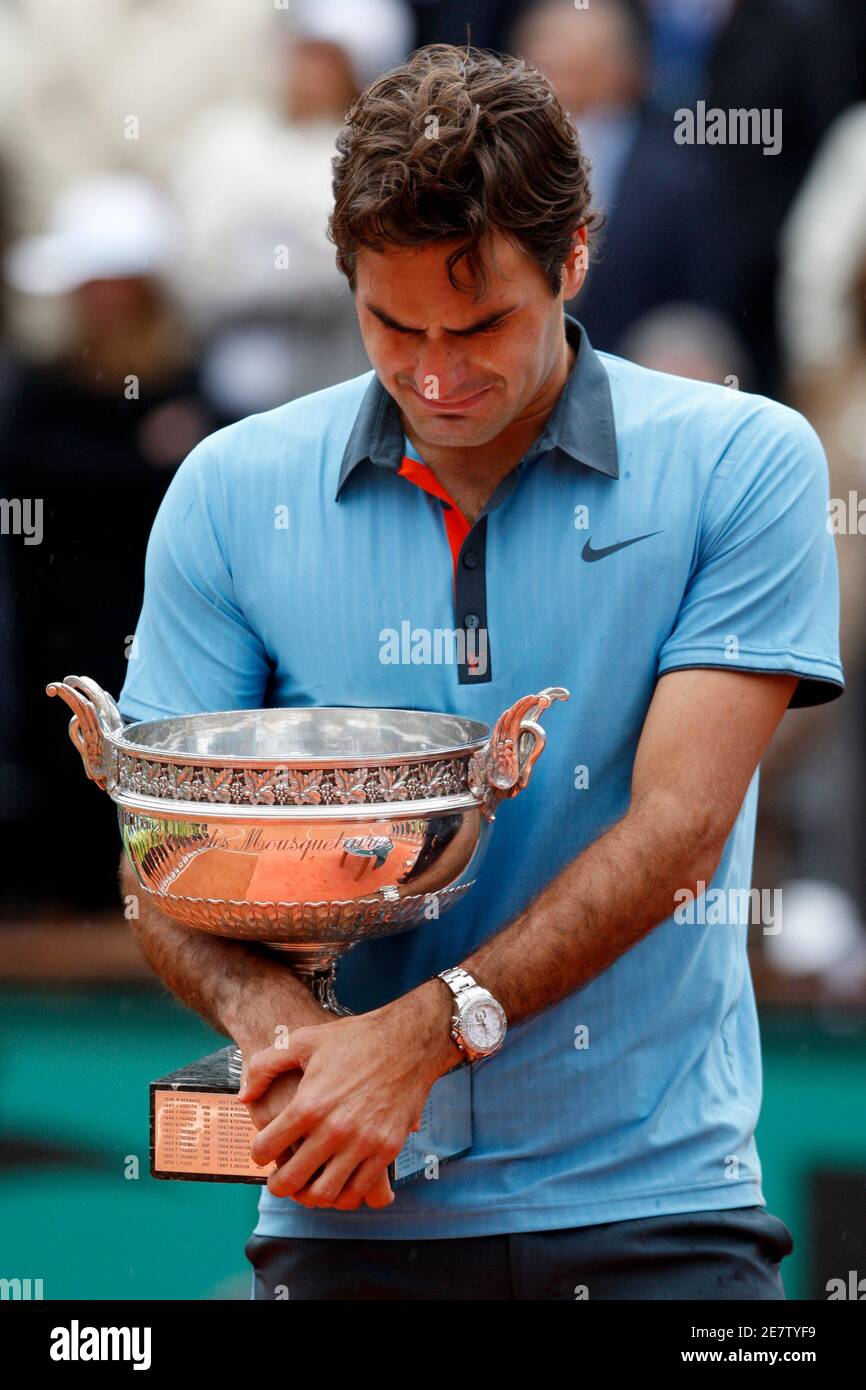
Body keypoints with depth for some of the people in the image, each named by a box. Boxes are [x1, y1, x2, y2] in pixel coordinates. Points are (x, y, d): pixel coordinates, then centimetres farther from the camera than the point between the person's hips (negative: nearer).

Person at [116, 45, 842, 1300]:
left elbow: (678, 826, -10)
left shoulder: (742, 463, -3)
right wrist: (274, 1020, -18)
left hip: (651, 1198, -1)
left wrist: (421, 1035, -20)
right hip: (348, 1211, 2)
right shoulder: (233, 492, 4)